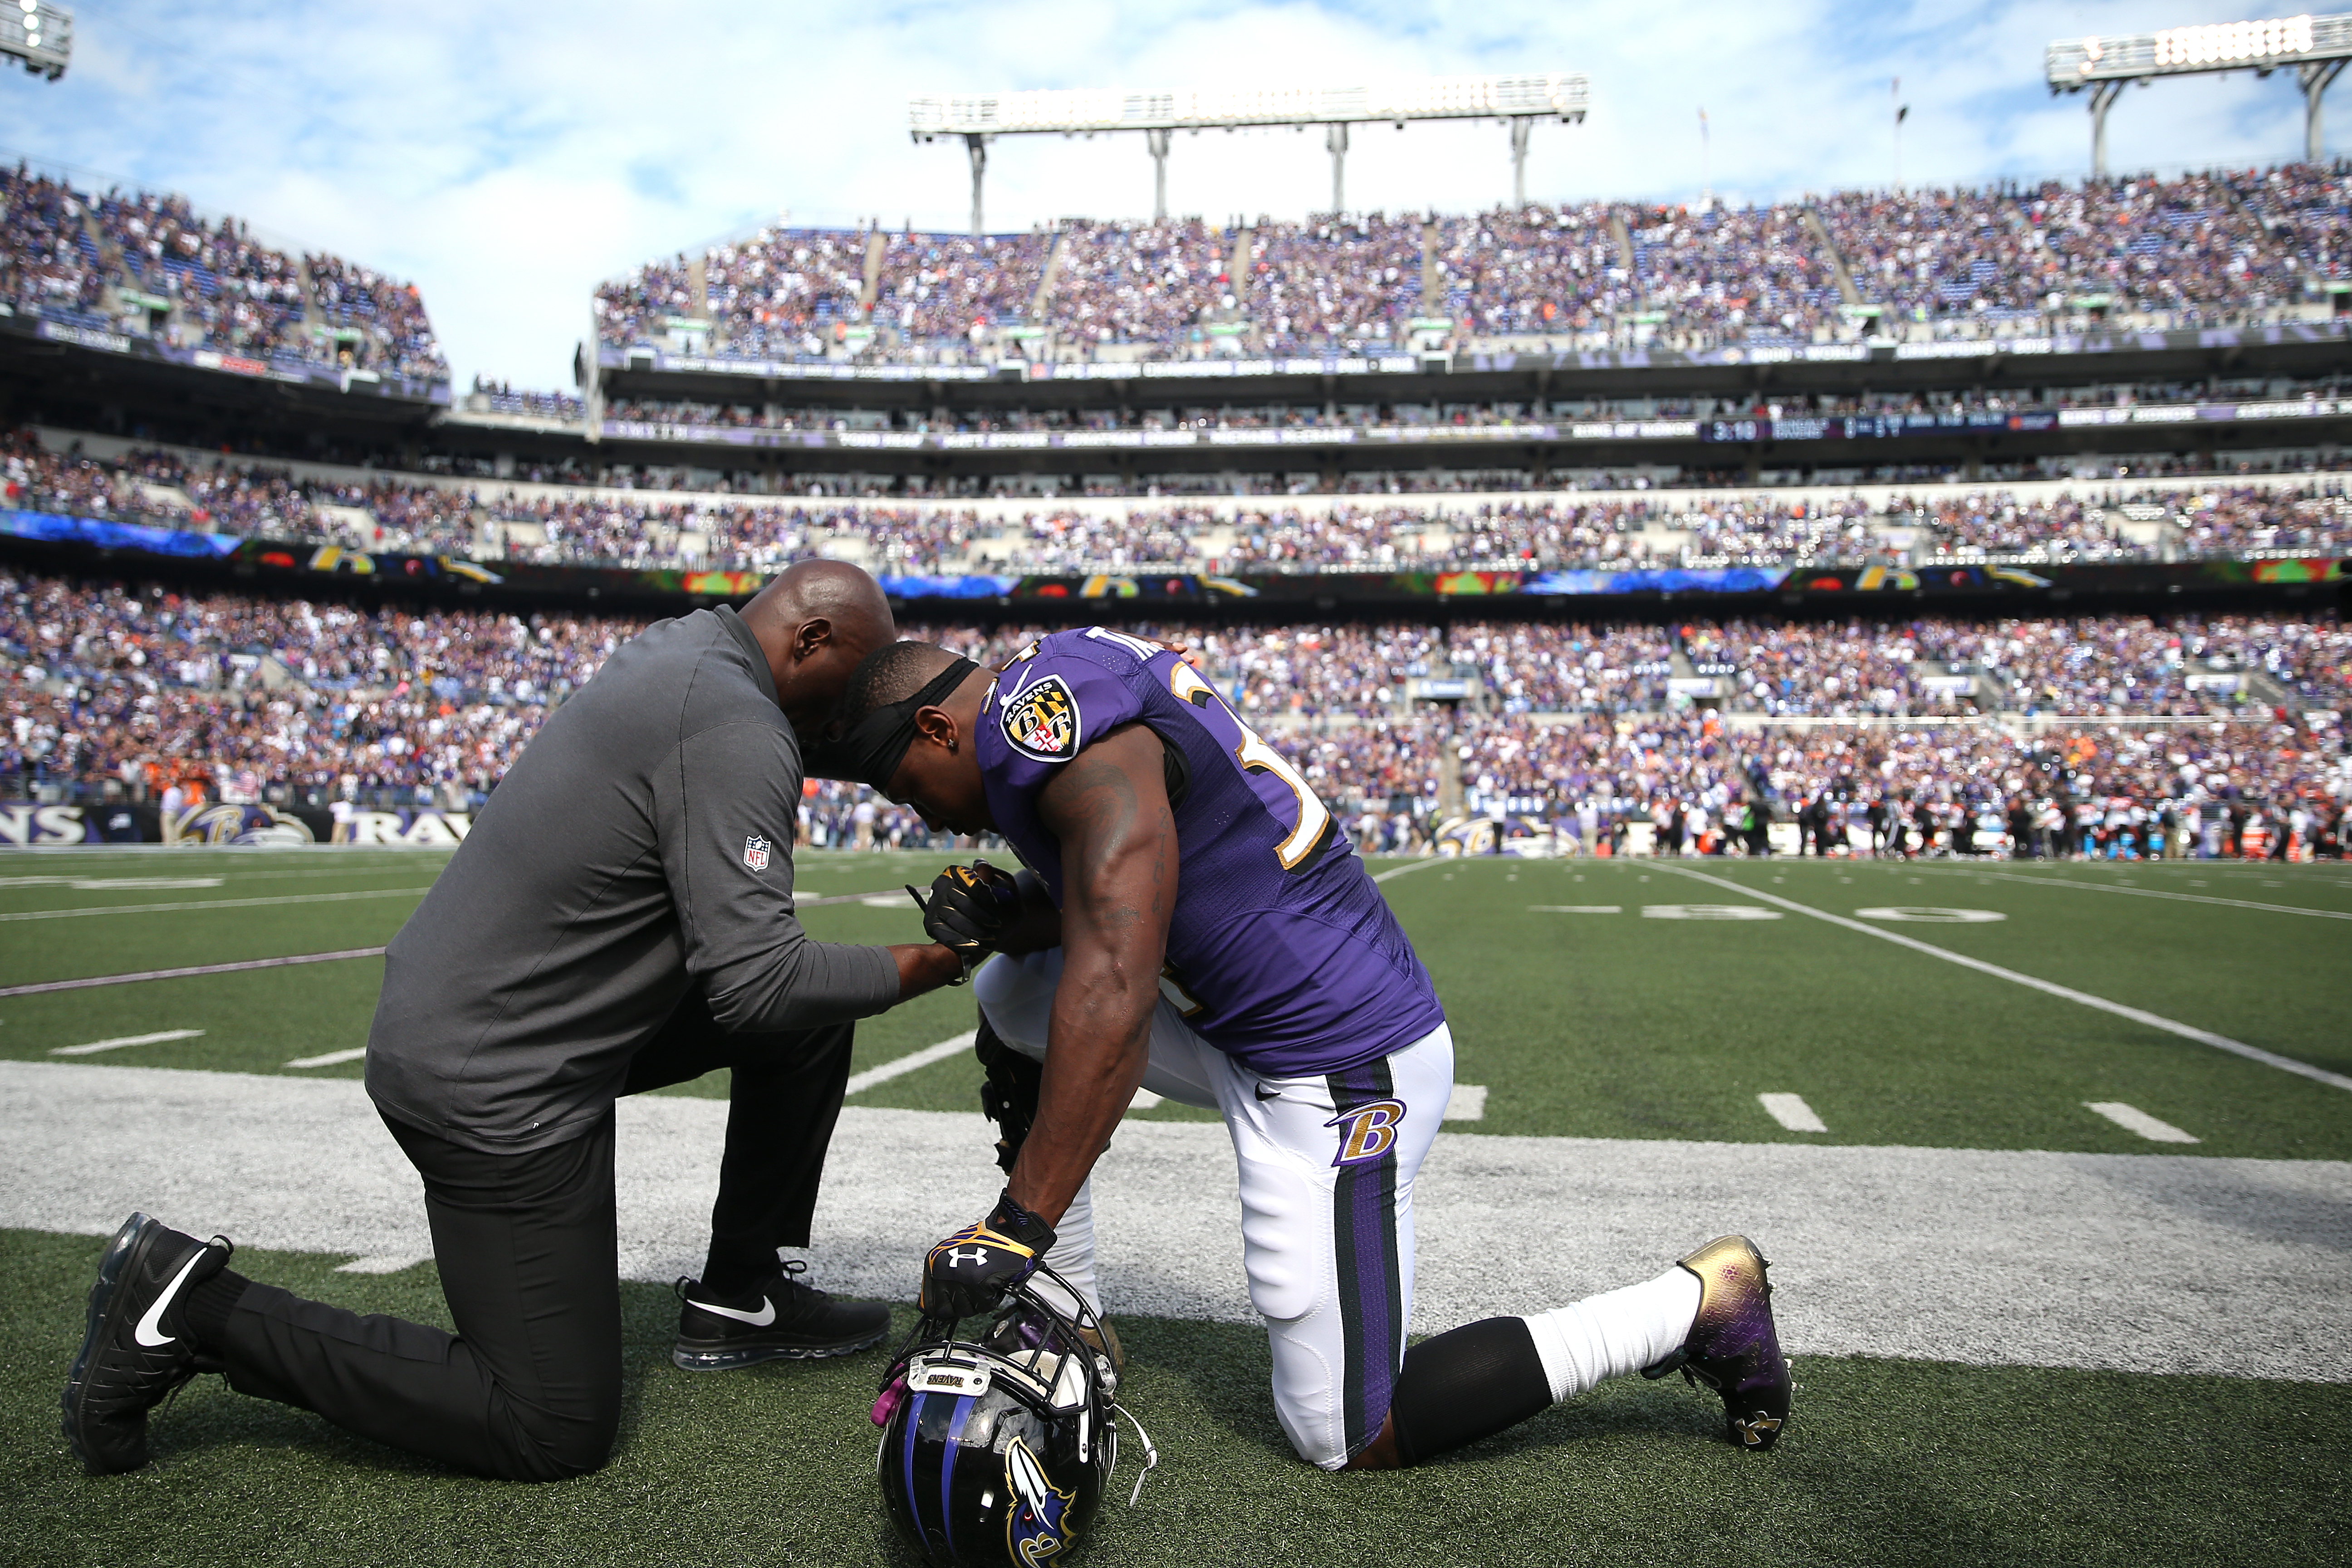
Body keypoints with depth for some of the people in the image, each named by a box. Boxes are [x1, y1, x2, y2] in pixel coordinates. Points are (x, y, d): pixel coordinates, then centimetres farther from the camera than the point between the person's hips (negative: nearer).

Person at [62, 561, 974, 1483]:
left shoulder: (679, 651, 5)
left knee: (811, 1016, 13)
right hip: (497, 1086, -10)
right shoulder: (736, 729, -22)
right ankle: (203, 1312, 4)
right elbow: (755, 982, -26)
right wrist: (911, 970, -11)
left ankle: (739, 1299, 23)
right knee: (557, 1432, 2)